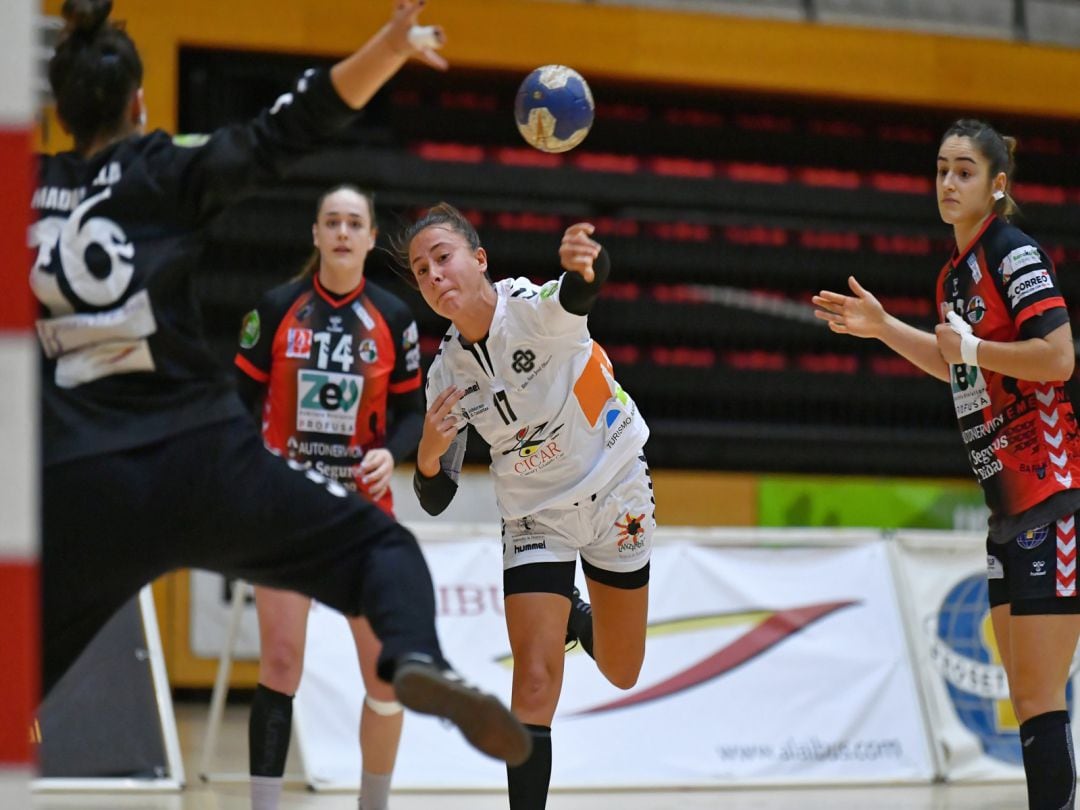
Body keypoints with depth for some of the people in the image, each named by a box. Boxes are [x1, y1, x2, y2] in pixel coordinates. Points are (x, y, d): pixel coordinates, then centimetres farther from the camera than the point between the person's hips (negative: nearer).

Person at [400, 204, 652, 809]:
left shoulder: (534, 308, -23)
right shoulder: (447, 374, -10)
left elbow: (583, 290, -49)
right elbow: (436, 500, -5)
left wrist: (586, 264, -74)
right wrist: (429, 454, -27)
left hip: (616, 495, -2)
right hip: (536, 516, 2)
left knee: (621, 674, 14)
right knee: (536, 684, -15)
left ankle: (578, 619, 47)